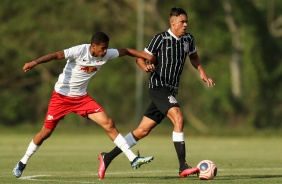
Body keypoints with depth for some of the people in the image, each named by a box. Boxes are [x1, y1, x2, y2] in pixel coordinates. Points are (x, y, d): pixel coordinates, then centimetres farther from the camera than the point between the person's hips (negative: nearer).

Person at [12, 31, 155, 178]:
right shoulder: (80, 51, -23)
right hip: (62, 96, -5)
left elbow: (126, 51, 5)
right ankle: (22, 163, 22)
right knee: (46, 132, 2)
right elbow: (57, 55, -32)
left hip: (82, 98, 5)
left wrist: (145, 56, -4)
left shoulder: (106, 54, -6)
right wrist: (35, 63, -44)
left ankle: (133, 159, -6)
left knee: (109, 124, -8)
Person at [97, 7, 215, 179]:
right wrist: (146, 67, -25)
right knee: (178, 119, -25)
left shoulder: (188, 39, 9)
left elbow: (194, 57, 28)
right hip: (158, 87, -7)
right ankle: (183, 167, -26)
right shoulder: (160, 39, -9)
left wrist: (202, 72, 12)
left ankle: (107, 157, 17)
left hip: (170, 92, 7)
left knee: (142, 130, 7)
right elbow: (140, 58, -3)